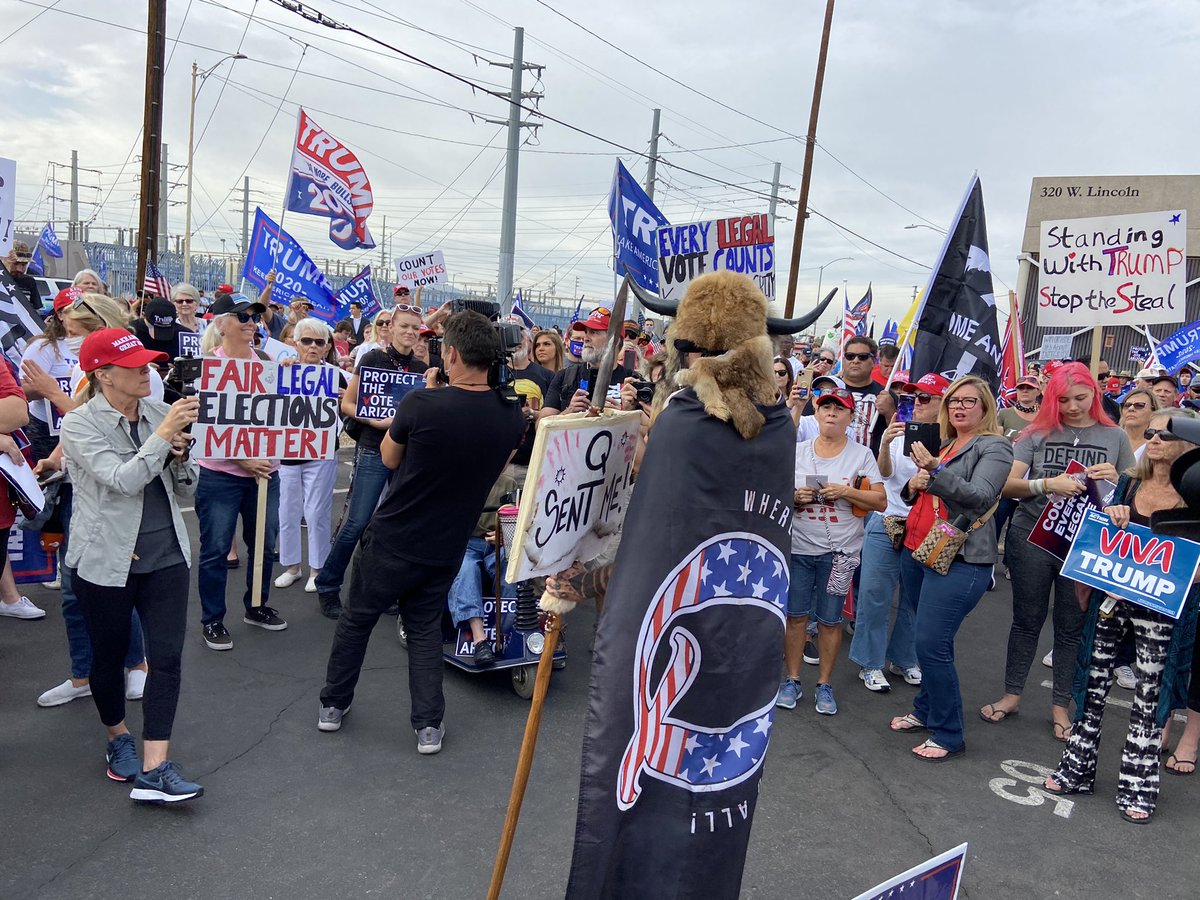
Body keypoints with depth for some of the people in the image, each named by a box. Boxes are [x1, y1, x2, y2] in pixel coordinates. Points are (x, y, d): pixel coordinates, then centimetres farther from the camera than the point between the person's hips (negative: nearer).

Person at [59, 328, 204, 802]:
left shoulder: (161, 413, 1)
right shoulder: (80, 424, -9)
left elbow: (184, 492, 5)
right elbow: (121, 480, -24)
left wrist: (179, 455, -13)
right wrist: (163, 434, -26)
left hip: (166, 556, 3)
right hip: (107, 560, -3)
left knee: (167, 657, -5)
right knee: (110, 656, 15)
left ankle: (154, 769, -1)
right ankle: (118, 737, 40)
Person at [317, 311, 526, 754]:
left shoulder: (421, 403, -23)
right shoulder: (512, 418, -9)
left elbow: (389, 457, -2)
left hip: (392, 538, -3)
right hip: (447, 547, 3)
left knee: (356, 618, 18)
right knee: (425, 628, 20)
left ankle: (333, 704, 33)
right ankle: (429, 725, 17)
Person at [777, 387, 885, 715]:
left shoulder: (861, 455, 1)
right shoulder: (798, 452, 6)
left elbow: (881, 501, -3)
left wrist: (845, 491, -16)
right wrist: (794, 496, -11)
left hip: (840, 550, -1)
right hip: (799, 547, 1)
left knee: (830, 620, 6)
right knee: (796, 615, 5)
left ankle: (825, 684, 20)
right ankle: (792, 681, 19)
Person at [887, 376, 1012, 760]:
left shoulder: (994, 447, -4)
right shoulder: (941, 444, 18)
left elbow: (981, 497, -19)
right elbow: (919, 496, 25)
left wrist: (935, 471, -29)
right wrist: (914, 485, 1)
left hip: (959, 559, -7)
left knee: (932, 645, -11)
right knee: (932, 641, 16)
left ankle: (948, 734, 1)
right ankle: (926, 711, 29)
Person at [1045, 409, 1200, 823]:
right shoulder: (1129, 484, 6)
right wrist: (1110, 517, -7)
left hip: (1159, 607, -3)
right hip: (1110, 596, 4)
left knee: (1149, 694, 4)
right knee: (1095, 683, 10)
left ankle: (1138, 786, 17)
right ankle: (1076, 770, 22)